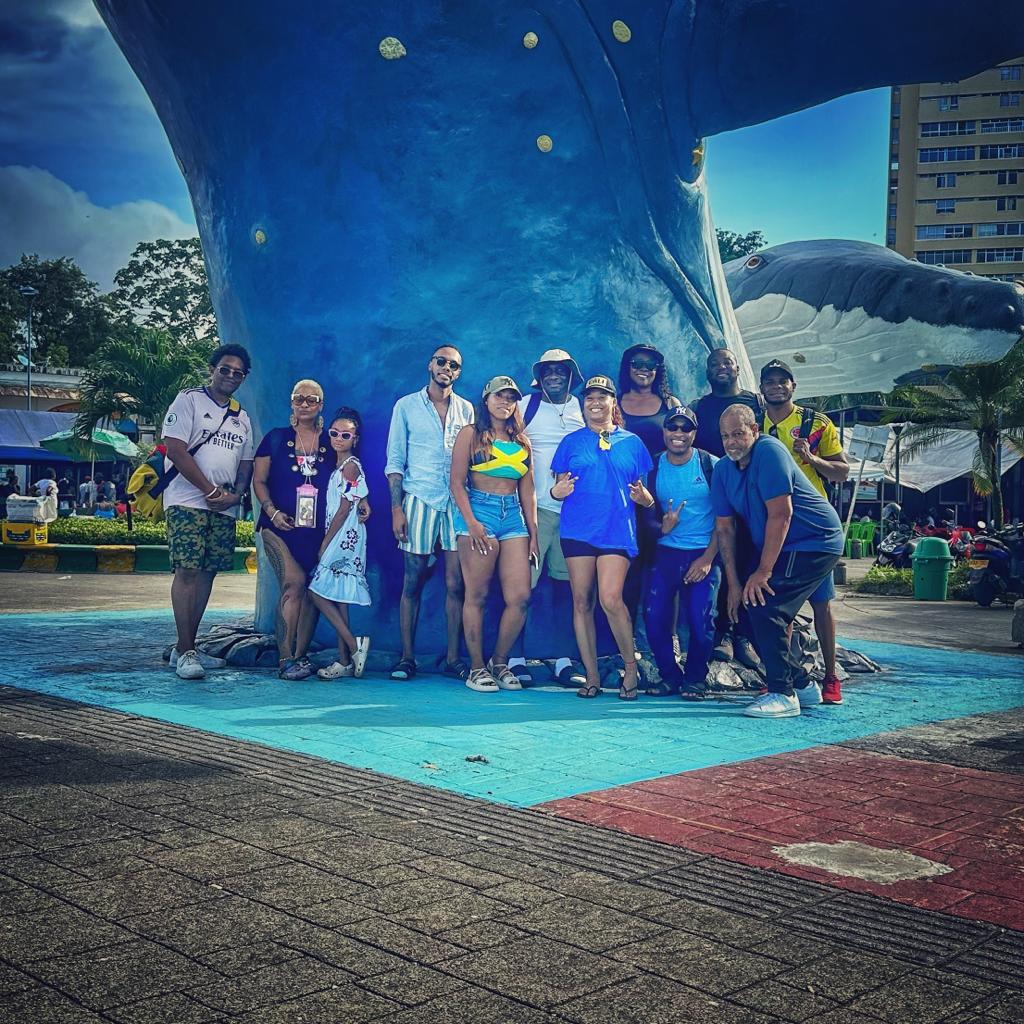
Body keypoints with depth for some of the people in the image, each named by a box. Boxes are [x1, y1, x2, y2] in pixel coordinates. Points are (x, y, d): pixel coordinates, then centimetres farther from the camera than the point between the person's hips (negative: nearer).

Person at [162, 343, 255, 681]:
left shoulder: (242, 418, 19)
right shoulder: (189, 400, 0)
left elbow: (246, 465, 19)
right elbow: (175, 449, -10)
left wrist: (234, 495, -3)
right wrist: (210, 490, -11)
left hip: (224, 507, 6)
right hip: (187, 501, -6)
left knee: (207, 574, 5)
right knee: (187, 572, -13)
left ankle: (187, 648, 12)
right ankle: (185, 653, -11)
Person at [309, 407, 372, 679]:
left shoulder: (350, 466, -10)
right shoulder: (339, 465, 17)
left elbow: (345, 507, -14)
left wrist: (326, 541, -11)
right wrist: (327, 541, 13)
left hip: (344, 537, -9)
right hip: (340, 538, 9)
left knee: (318, 592, -10)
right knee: (337, 598, 8)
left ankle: (353, 645, -9)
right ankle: (344, 660, 10)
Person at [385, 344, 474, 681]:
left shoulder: (466, 409, 13)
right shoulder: (406, 406, 7)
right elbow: (395, 461, 4)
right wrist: (397, 508, -5)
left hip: (457, 503, 2)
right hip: (419, 499, -2)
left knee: (456, 584, -1)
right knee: (413, 582, 0)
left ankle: (452, 657, 6)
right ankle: (407, 657, 7)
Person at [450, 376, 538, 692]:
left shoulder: (522, 441, 17)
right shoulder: (471, 434, 5)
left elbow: (527, 490, 16)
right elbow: (457, 482, -2)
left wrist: (533, 533, 10)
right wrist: (470, 522, -14)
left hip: (514, 516, 4)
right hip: (479, 510, -4)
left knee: (520, 597, -4)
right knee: (477, 595, -3)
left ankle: (499, 661, 12)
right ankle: (476, 668, 6)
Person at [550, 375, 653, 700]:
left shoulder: (632, 442, 11)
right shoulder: (572, 441, 11)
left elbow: (644, 495, 13)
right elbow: (559, 488, 12)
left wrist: (641, 495, -9)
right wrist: (557, 491, -10)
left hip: (617, 529, -1)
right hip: (578, 529, 2)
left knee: (611, 599, -16)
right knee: (582, 602, 1)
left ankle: (630, 665, 3)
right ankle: (591, 676, 9)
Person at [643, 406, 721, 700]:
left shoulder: (711, 465, -3)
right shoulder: (653, 467, 4)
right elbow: (648, 515, 9)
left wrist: (708, 557, -9)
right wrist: (661, 527, -14)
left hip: (703, 554, -2)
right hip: (666, 552, 3)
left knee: (700, 620, -10)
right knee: (655, 617, -6)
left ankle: (696, 678, 12)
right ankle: (670, 675, 15)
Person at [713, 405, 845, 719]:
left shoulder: (769, 451, -20)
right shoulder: (723, 469, 3)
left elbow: (781, 514, -24)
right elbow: (724, 527, 4)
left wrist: (763, 571, -22)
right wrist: (733, 582, -2)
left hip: (815, 541, -9)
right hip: (782, 548, 9)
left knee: (764, 607, -20)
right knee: (759, 612, 7)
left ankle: (782, 695, -13)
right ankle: (802, 685, 22)